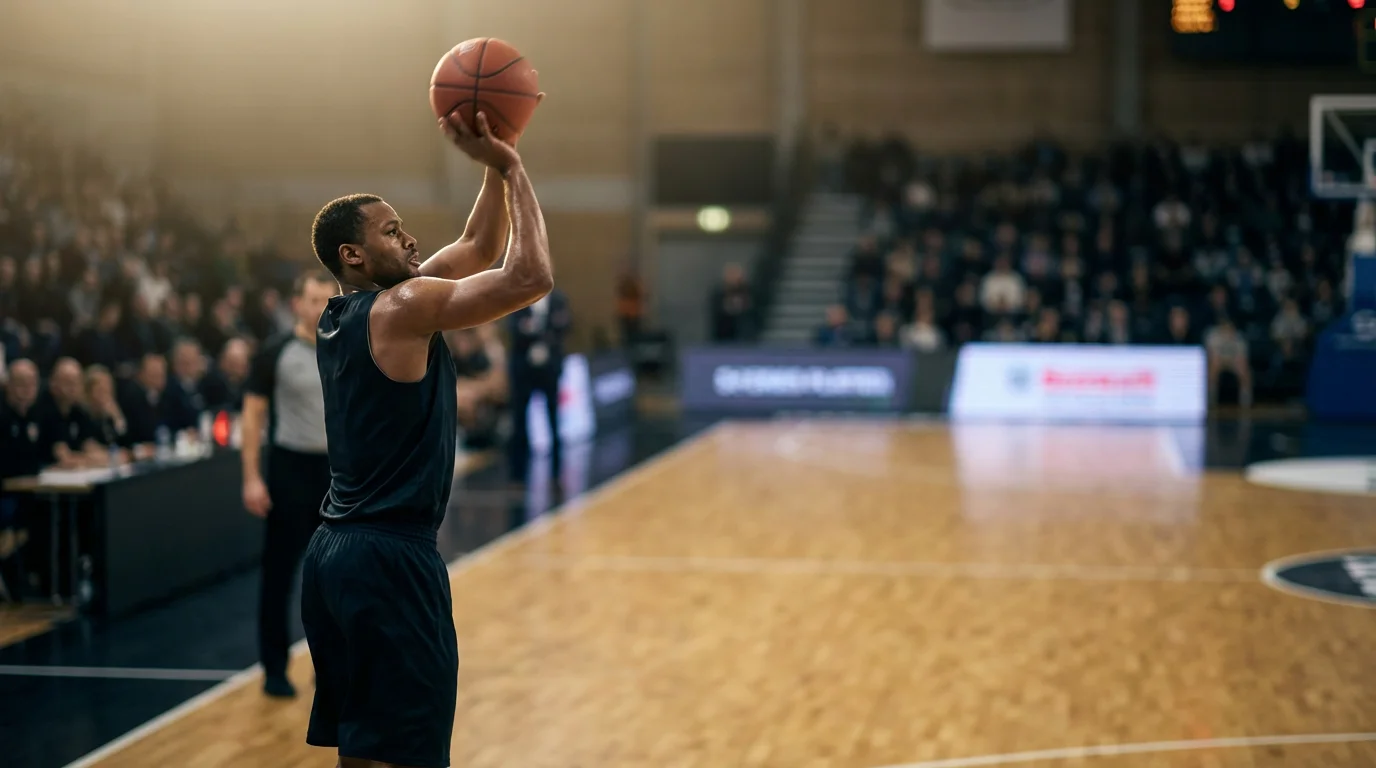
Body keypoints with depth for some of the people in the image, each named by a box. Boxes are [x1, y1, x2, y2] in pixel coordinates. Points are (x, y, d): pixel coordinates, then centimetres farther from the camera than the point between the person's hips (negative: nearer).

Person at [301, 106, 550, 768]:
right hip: (392, 557, -10)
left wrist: (495, 167, 10)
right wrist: (511, 168, -9)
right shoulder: (402, 306, -11)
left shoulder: (338, 318, 14)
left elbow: (480, 248, 20)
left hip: (334, 551, 10)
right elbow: (530, 277, -18)